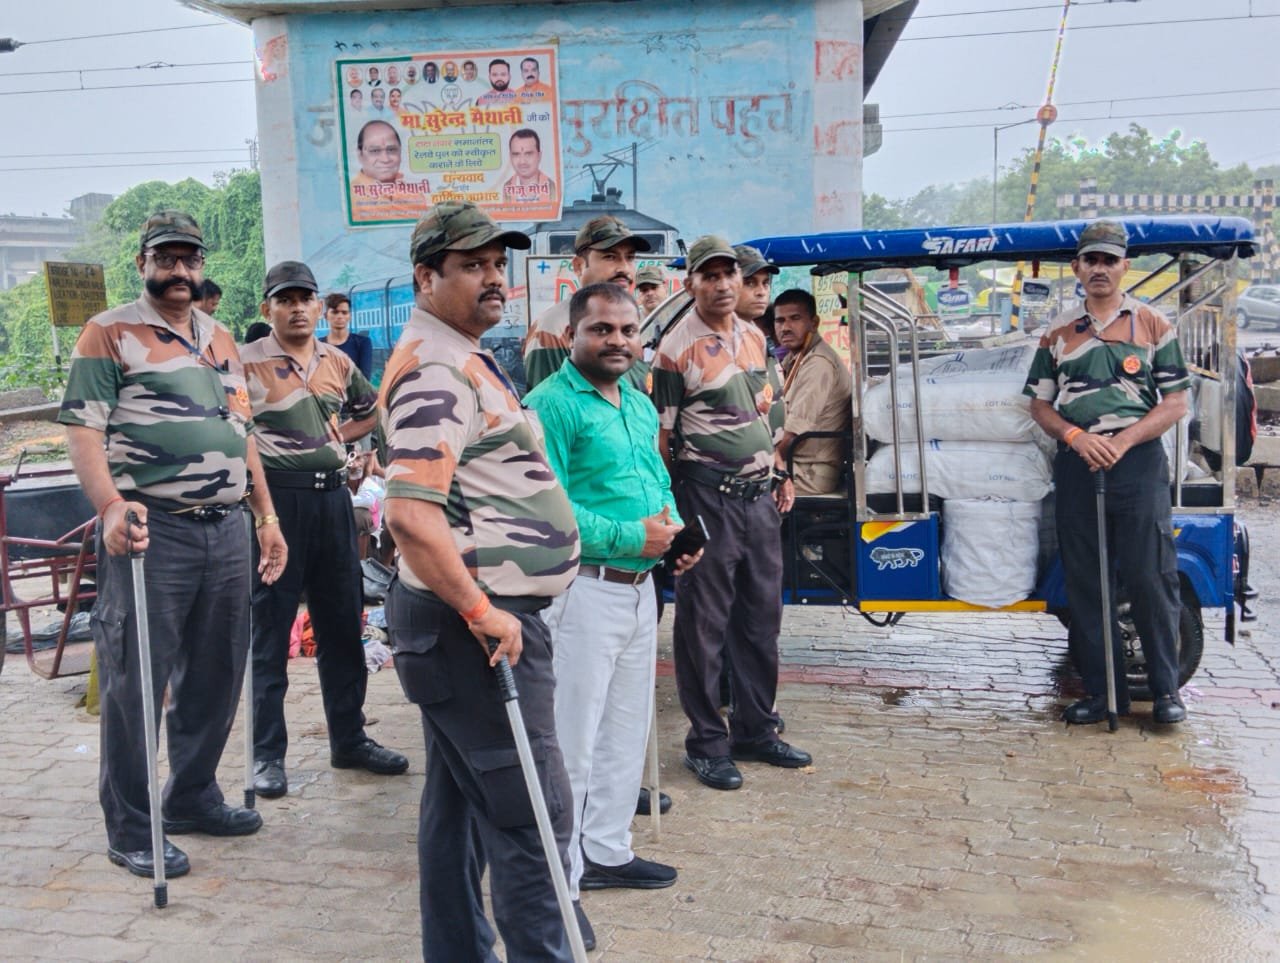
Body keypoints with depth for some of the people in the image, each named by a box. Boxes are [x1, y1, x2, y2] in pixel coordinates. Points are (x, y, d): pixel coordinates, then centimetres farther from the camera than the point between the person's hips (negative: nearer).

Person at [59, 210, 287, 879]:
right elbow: (82, 429, -10)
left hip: (227, 529, 7)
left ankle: (193, 797, 30)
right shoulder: (109, 334, -1)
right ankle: (130, 830, 12)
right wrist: (110, 506, -26)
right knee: (134, 683, 0)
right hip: (151, 530, -6)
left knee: (215, 677, 13)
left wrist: (266, 515, 17)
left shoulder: (220, 341, 19)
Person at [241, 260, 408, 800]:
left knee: (342, 624, 12)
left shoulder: (337, 362, 11)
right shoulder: (247, 362, -5)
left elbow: (372, 409, 25)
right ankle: (267, 754, 12)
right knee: (270, 629, 2)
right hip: (276, 497, -5)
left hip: (332, 496, 5)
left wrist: (341, 437, 10)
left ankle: (349, 739, 25)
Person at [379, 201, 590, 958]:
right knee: (533, 812, -4)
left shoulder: (461, 357, 16)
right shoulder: (435, 369, -17)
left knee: (462, 802, 17)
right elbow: (412, 515, -29)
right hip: (474, 623, -10)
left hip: (472, 617, 10)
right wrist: (481, 613, -23)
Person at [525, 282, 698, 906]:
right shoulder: (551, 405, -14)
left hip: (639, 587, 9)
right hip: (584, 590, -9)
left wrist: (676, 530, 0)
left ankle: (606, 851, 36)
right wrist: (631, 537, -20)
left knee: (626, 730, 20)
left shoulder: (641, 406, 14)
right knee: (570, 741, 0)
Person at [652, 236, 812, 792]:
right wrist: (667, 504, -9)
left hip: (759, 493, 7)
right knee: (703, 623, 1)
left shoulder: (755, 338, 12)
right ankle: (706, 743, 12)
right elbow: (663, 431, -8)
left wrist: (781, 475, 14)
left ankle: (755, 730, 26)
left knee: (761, 615, 13)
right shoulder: (677, 347, -8)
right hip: (707, 495, -7)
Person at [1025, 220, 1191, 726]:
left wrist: (1123, 440, -13)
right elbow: (1040, 404, 11)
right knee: (1084, 583, 5)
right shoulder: (1057, 333, 11)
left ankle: (1166, 688, 11)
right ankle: (1102, 690, 16)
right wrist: (1076, 436, -8)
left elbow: (1175, 403, 1)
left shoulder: (1152, 324, 5)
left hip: (1138, 461, -3)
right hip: (1076, 464, 3)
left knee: (1151, 578, -3)